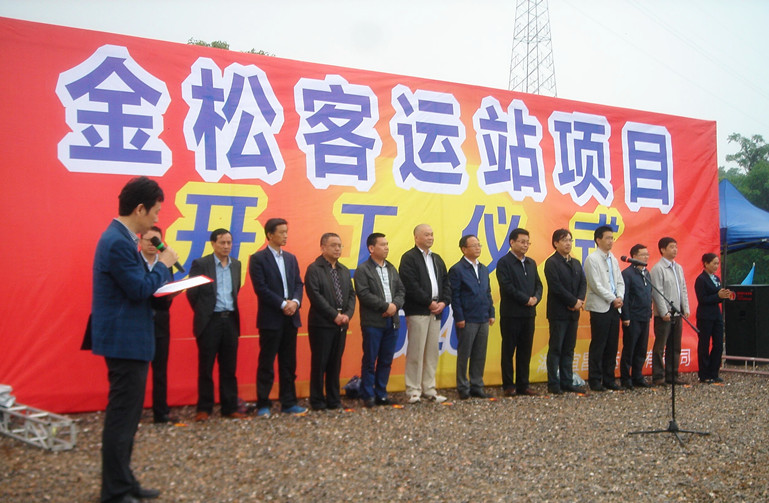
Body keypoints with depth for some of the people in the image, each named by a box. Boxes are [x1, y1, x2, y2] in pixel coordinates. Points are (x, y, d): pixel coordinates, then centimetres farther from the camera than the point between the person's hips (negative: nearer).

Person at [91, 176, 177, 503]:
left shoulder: (120, 238, 12)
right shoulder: (118, 242, -20)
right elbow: (140, 289, -21)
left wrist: (161, 287, 5)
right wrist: (164, 265, -8)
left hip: (127, 339, 11)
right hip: (125, 340, -11)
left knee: (126, 414, 17)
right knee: (122, 416, -4)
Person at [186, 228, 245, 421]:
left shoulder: (236, 264, 10)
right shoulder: (200, 264, -5)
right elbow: (191, 292, -3)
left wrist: (232, 310, 14)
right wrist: (202, 312, 5)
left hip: (230, 320, 4)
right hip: (209, 321, -4)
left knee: (229, 367, 7)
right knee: (206, 367, 3)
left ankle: (230, 407, 13)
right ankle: (204, 408, 12)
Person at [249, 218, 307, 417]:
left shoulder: (291, 258, 15)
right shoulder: (258, 259, -4)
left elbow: (298, 283, 12)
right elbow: (261, 288, -12)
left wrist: (295, 301, -8)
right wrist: (283, 304, -14)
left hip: (290, 318, 6)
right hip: (270, 319, -6)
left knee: (289, 363, 9)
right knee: (266, 364, 0)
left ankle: (288, 403, 16)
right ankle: (263, 405, 8)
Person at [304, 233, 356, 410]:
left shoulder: (344, 270, 16)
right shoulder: (314, 269, -5)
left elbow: (351, 294, 13)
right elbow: (315, 296, -14)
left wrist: (347, 314, -3)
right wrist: (334, 315, -15)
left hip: (341, 324, 6)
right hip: (321, 324, -6)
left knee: (335, 363, 10)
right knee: (319, 363, 0)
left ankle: (334, 399, 18)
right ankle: (317, 401, 9)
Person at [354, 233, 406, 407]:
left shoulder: (391, 268, 16)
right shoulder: (363, 270, -4)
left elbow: (401, 290, 12)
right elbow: (364, 294, -14)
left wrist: (395, 305, -8)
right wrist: (386, 306, -14)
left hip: (392, 321, 6)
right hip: (373, 322, -6)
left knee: (386, 360, 9)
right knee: (370, 360, -1)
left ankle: (381, 393, 18)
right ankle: (368, 396, 6)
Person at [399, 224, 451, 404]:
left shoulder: (437, 259, 20)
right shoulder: (409, 258, -5)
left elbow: (446, 282, 16)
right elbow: (411, 286, -14)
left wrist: (444, 302, 0)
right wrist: (429, 302, -13)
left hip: (436, 311, 7)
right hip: (417, 312, -7)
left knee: (432, 352, 9)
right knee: (416, 352, -4)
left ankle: (429, 389, 16)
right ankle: (413, 390, 2)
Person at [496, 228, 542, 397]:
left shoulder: (531, 263, 16)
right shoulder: (504, 263, -6)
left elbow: (538, 284, 14)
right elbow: (507, 287, -15)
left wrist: (536, 298, -6)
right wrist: (526, 299, -13)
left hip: (529, 313, 6)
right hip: (511, 313, -6)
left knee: (525, 351, 9)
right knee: (508, 350, 2)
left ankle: (523, 385, 16)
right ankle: (509, 386, 8)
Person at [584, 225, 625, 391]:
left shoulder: (613, 259, 16)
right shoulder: (592, 259, -6)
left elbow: (620, 282, 15)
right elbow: (596, 285, -13)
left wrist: (620, 297, -3)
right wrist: (613, 299, -11)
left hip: (614, 308, 7)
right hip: (600, 308, -7)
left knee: (612, 346, 8)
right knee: (598, 346, -3)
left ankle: (609, 379, 16)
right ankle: (595, 381, 4)